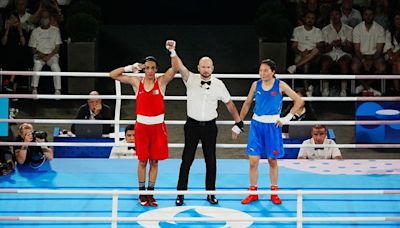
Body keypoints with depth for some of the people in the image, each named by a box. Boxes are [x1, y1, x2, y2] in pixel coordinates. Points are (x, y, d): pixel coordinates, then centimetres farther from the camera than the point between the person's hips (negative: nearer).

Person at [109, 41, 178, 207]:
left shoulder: (161, 81, -2)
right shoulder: (136, 82, 1)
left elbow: (175, 69, -17)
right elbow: (113, 75, 1)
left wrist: (172, 52, -26)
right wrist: (129, 68, -10)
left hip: (158, 126, 0)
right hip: (141, 125, 0)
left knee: (154, 161, 7)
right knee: (142, 161, 7)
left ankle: (150, 193, 17)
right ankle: (142, 193, 18)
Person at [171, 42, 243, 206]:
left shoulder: (218, 85, 0)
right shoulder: (191, 79, -5)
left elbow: (229, 103, 9)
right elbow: (180, 67, -21)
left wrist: (238, 123, 11)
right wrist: (173, 52, -37)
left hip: (210, 126, 2)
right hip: (192, 125, -1)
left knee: (211, 161, 7)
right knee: (186, 160, 0)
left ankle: (211, 193, 19)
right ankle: (180, 194, 8)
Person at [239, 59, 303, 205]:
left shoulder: (280, 85, -5)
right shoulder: (256, 85, 4)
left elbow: (299, 101, -4)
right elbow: (247, 104, 15)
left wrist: (287, 118, -7)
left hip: (273, 126, -2)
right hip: (256, 124, 2)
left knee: (272, 160, 7)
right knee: (253, 161, -1)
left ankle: (274, 192, 19)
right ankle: (253, 193, 11)